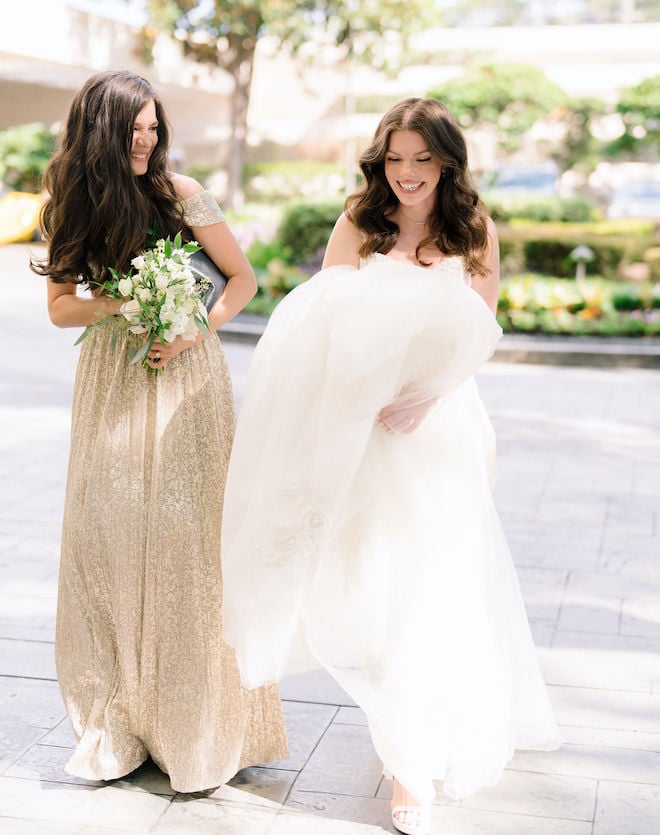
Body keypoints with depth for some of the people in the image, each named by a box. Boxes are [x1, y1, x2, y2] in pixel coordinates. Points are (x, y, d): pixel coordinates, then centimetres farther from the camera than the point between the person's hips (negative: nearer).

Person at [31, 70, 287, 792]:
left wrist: (194, 330, -15)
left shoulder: (180, 193, -5)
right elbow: (60, 306, 7)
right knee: (110, 534, 3)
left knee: (186, 537, -5)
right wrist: (117, 302, -12)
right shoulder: (73, 205, 4)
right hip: (110, 380, 3)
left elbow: (243, 279, 0)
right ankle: (121, 724, 15)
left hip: (183, 376, -3)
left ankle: (200, 728, 6)